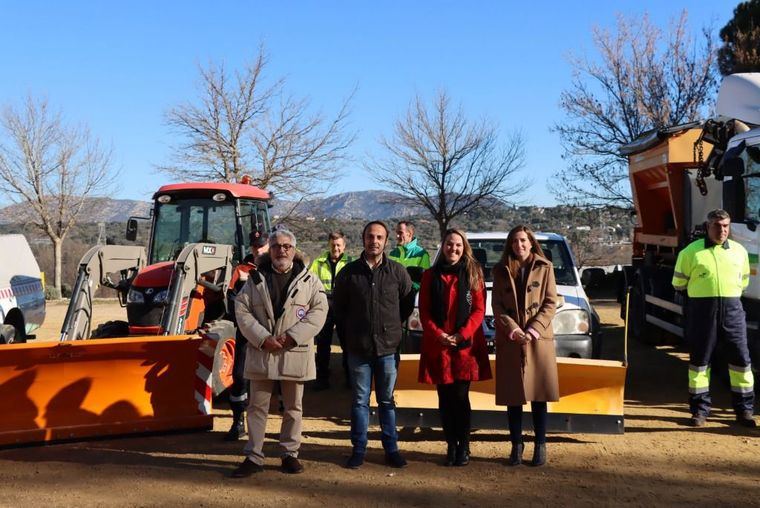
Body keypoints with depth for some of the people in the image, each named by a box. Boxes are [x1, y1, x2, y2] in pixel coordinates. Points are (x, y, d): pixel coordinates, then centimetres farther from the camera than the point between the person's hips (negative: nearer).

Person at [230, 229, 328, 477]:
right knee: (257, 406, 6)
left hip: (295, 353, 0)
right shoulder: (256, 278, 6)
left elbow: (319, 310, -5)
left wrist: (292, 336, -14)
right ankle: (254, 457, 14)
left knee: (293, 407, 9)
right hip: (261, 352, 1)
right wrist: (263, 338, -12)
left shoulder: (308, 279, 2)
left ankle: (290, 453, 22)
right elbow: (242, 310, 0)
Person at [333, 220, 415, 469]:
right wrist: (349, 334, 9)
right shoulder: (349, 272, 0)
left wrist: (391, 327, 9)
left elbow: (408, 304, 9)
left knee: (387, 401, 11)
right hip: (358, 348, 0)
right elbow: (338, 306, 10)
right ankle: (358, 449, 18)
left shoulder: (398, 272, -1)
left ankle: (391, 449, 20)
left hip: (388, 347, 0)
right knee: (359, 401, 9)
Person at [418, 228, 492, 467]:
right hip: (437, 346, 1)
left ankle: (463, 447, 12)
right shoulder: (430, 276, 8)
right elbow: (424, 311, 4)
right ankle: (451, 446, 17)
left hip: (466, 346, -1)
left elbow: (479, 310, 1)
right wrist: (438, 335, -10)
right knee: (445, 398, 5)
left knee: (460, 397, -3)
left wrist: (462, 335, -11)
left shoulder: (473, 274, 6)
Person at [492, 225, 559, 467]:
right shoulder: (501, 270, 7)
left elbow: (550, 303, 0)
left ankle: (540, 445, 12)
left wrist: (533, 329, -12)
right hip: (509, 341, 1)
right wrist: (513, 330, -11)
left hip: (539, 339, -1)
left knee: (538, 395, 3)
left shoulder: (544, 267, 4)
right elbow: (497, 305, 2)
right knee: (513, 396, 4)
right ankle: (516, 445, 15)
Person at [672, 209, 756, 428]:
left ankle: (744, 409, 12)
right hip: (702, 308, -2)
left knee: (741, 357, 2)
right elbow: (678, 282, 7)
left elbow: (743, 281, 23)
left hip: (732, 307, 3)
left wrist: (728, 294, 13)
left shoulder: (739, 251, 11)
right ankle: (700, 409, 12)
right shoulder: (691, 251, 1)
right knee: (699, 358, 3)